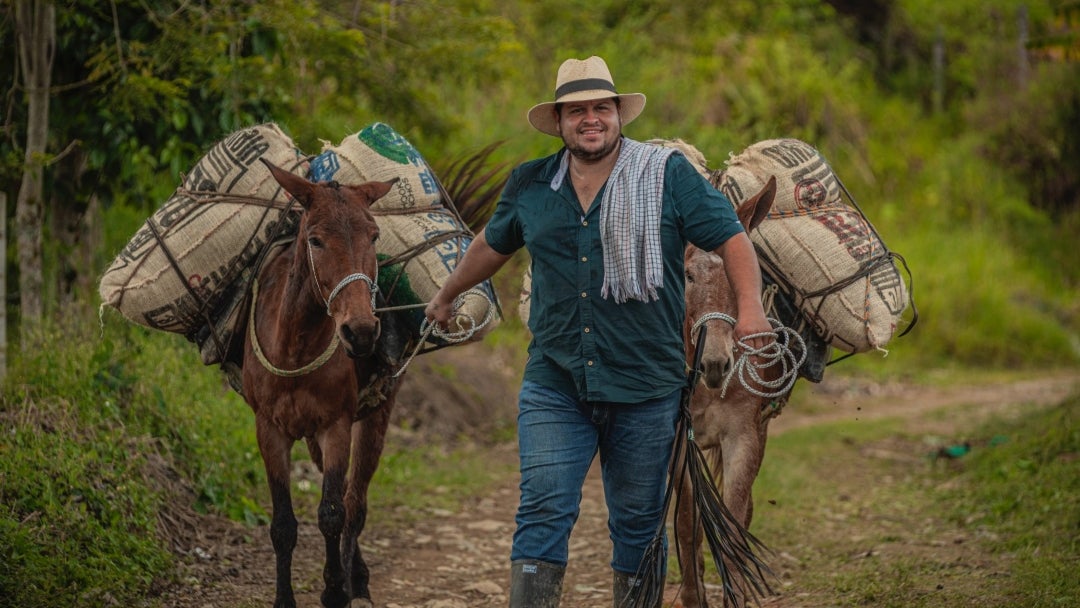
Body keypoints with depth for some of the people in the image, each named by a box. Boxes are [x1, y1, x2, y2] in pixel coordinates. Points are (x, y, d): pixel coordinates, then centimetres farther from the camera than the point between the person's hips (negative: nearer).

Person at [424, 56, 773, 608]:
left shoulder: (669, 175, -1)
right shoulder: (529, 186, 8)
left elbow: (731, 239, -4)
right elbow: (491, 246, 26)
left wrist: (750, 306, -20)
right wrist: (446, 298, 38)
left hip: (646, 390, -1)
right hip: (553, 386, 2)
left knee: (638, 521, 9)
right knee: (544, 509, -8)